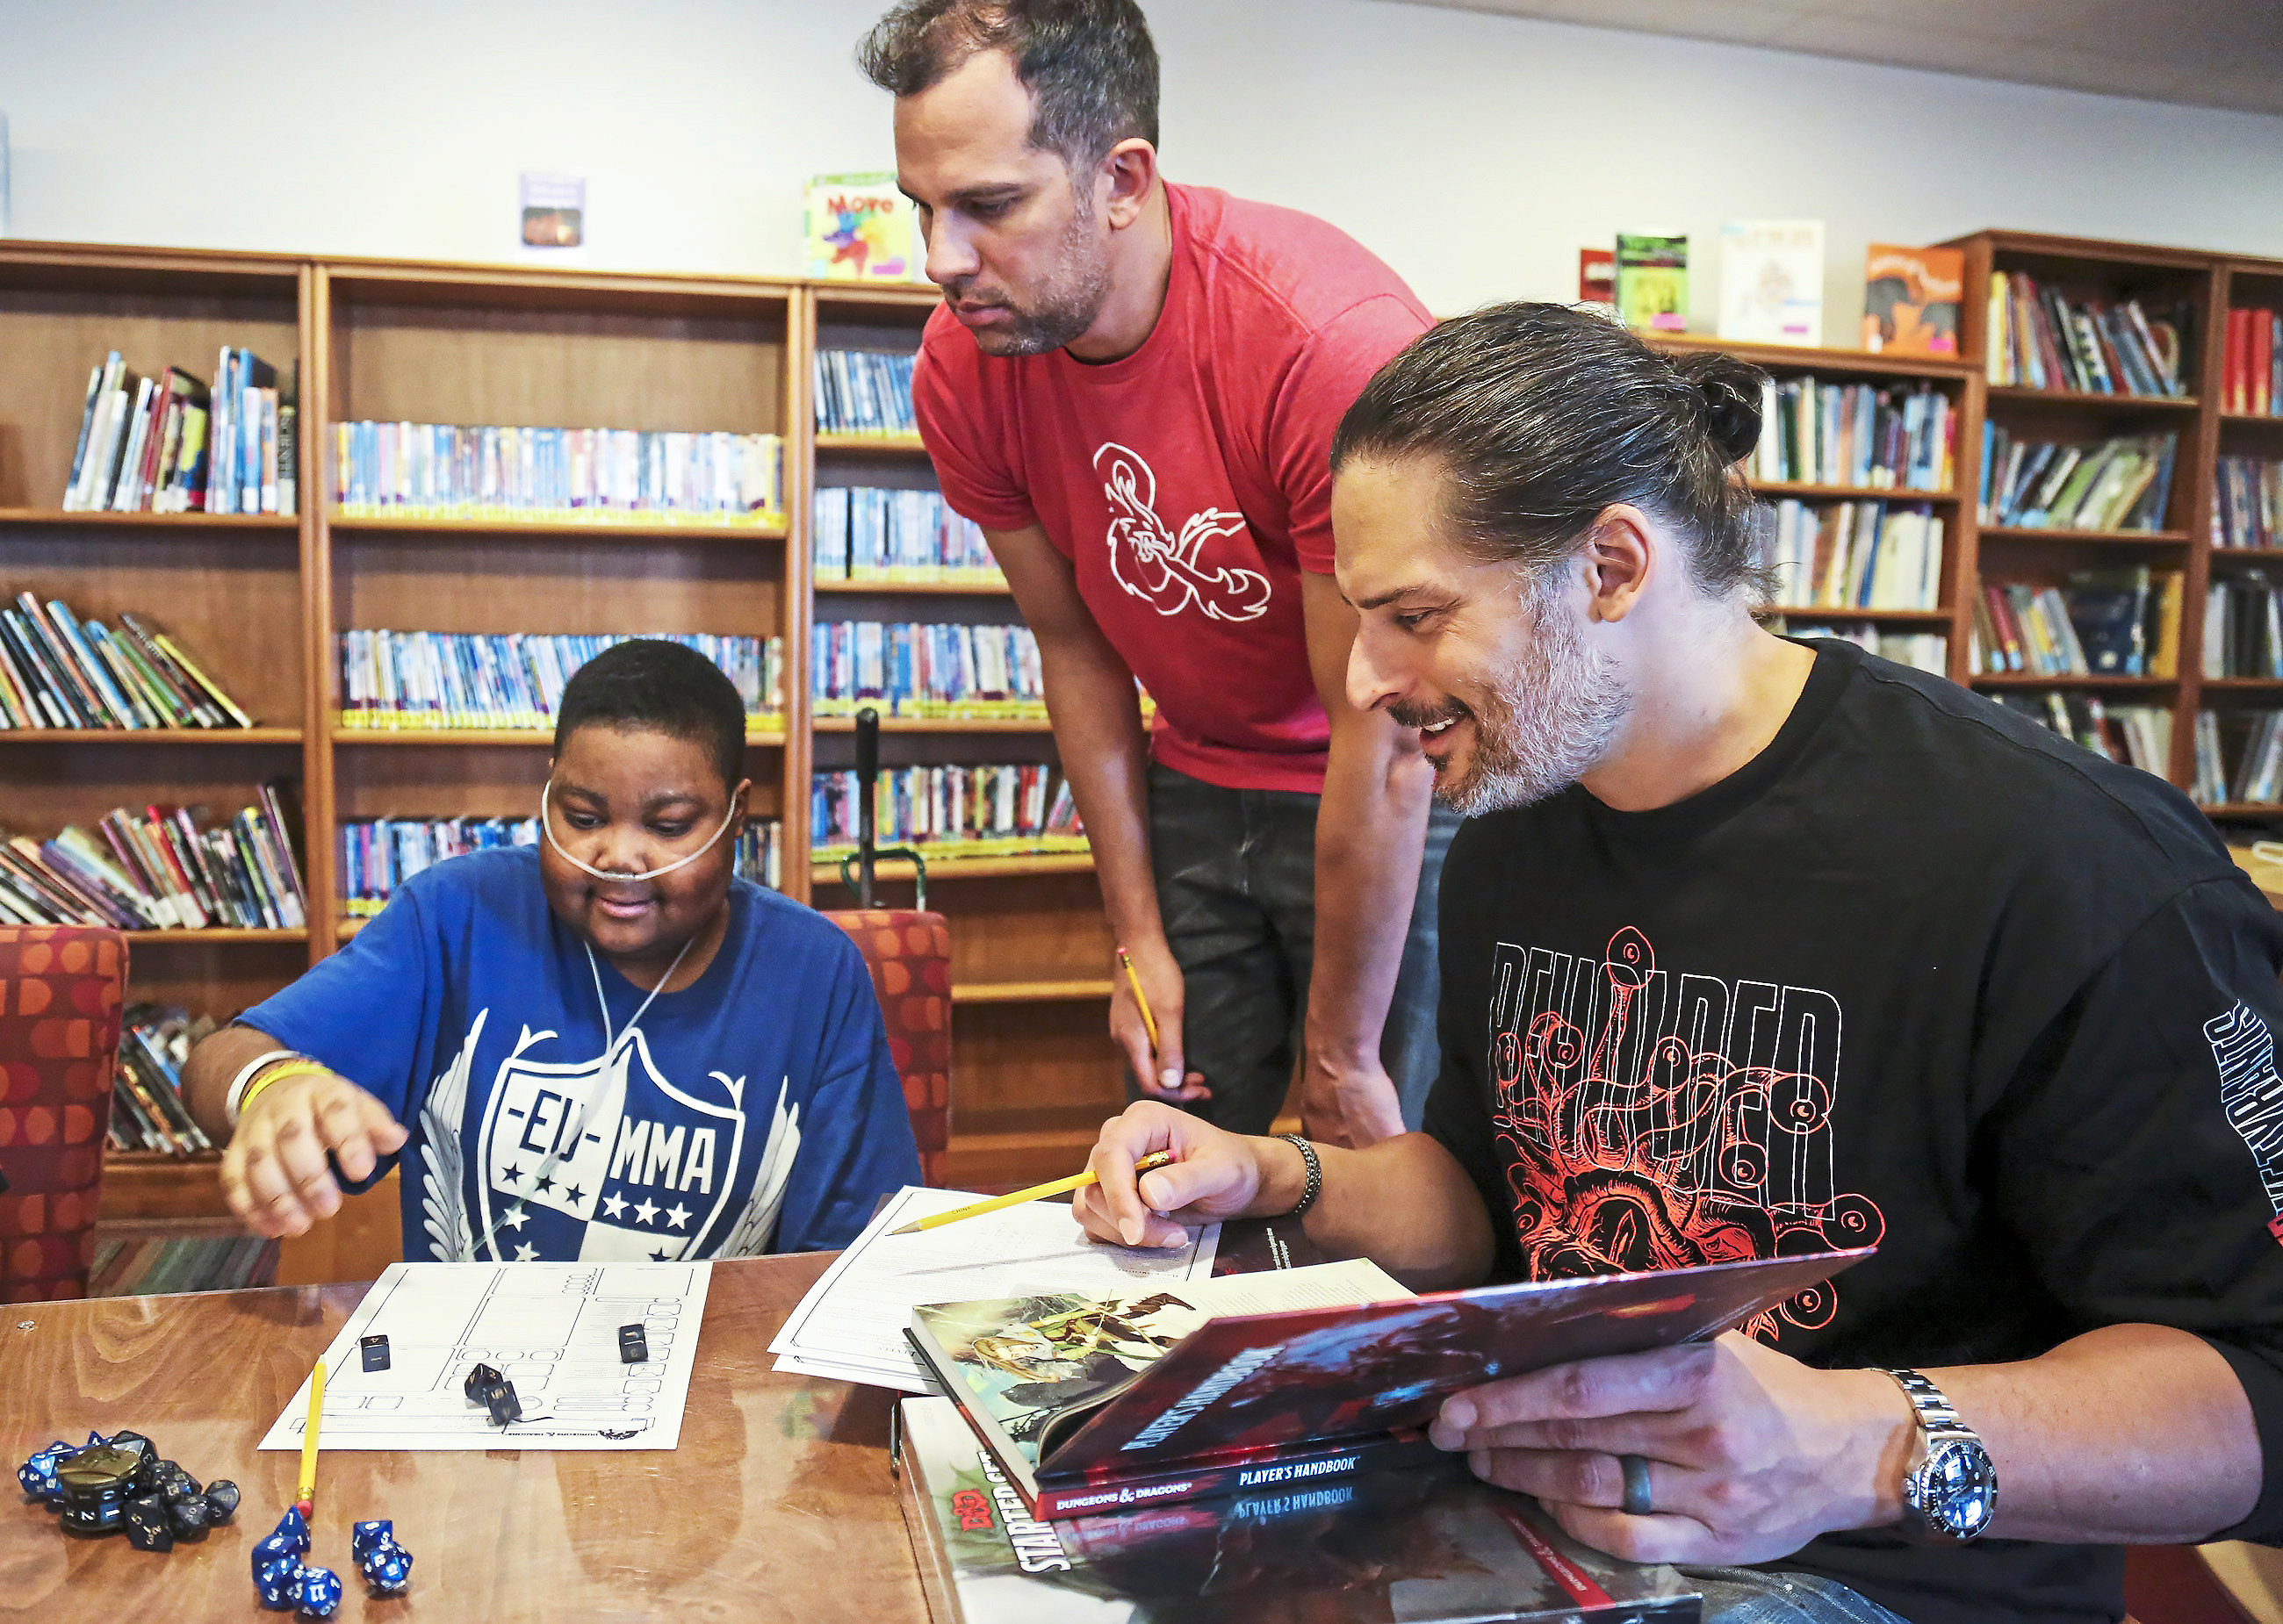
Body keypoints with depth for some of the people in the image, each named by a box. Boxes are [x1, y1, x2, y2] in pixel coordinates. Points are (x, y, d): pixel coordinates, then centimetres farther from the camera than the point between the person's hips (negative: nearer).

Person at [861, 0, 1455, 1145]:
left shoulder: (1341, 341, -31)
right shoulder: (965, 367, -12)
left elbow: (1382, 744, -24)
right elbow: (1077, 647, 1)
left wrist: (1340, 1058, -16)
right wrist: (1141, 935, 2)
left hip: (1399, 800, -4)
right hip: (1197, 789, 5)